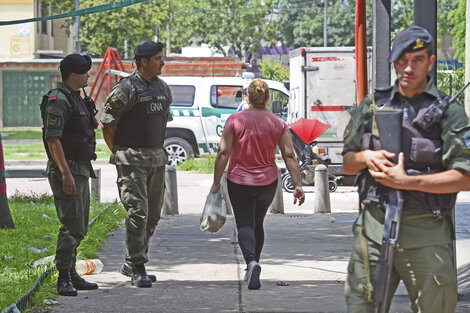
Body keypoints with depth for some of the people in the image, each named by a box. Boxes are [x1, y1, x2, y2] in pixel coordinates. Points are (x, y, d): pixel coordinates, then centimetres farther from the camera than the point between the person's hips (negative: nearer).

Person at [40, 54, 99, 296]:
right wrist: (65, 173, -25)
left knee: (79, 228, 13)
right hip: (67, 171, -10)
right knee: (72, 226, -12)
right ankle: (64, 279, -10)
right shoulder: (58, 101, -14)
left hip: (81, 171, 10)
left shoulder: (76, 99, 18)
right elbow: (53, 139, -20)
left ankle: (72, 275, 19)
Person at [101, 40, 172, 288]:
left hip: (157, 158, 8)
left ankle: (130, 264, 21)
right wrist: (118, 153, -4)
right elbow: (107, 123, -9)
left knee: (153, 215, 10)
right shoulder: (126, 89, -12)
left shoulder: (163, 88, 12)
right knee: (137, 212, -11)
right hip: (132, 160, -8)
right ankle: (137, 269, -8)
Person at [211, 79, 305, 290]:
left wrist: (216, 182, -6)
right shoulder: (278, 124, -3)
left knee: (245, 224, 0)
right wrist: (297, 185, -4)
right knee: (258, 223, 20)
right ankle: (252, 269, 27)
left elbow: (223, 153, -11)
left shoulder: (235, 120, -9)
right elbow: (289, 156, -6)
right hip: (268, 182, 3)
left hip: (239, 182, -3)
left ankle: (251, 262, -27)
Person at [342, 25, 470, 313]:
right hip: (374, 227, 3)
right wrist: (365, 157, -3)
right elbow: (347, 163, 21)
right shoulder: (372, 106, 13)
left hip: (426, 235, -3)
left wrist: (406, 181, -15)